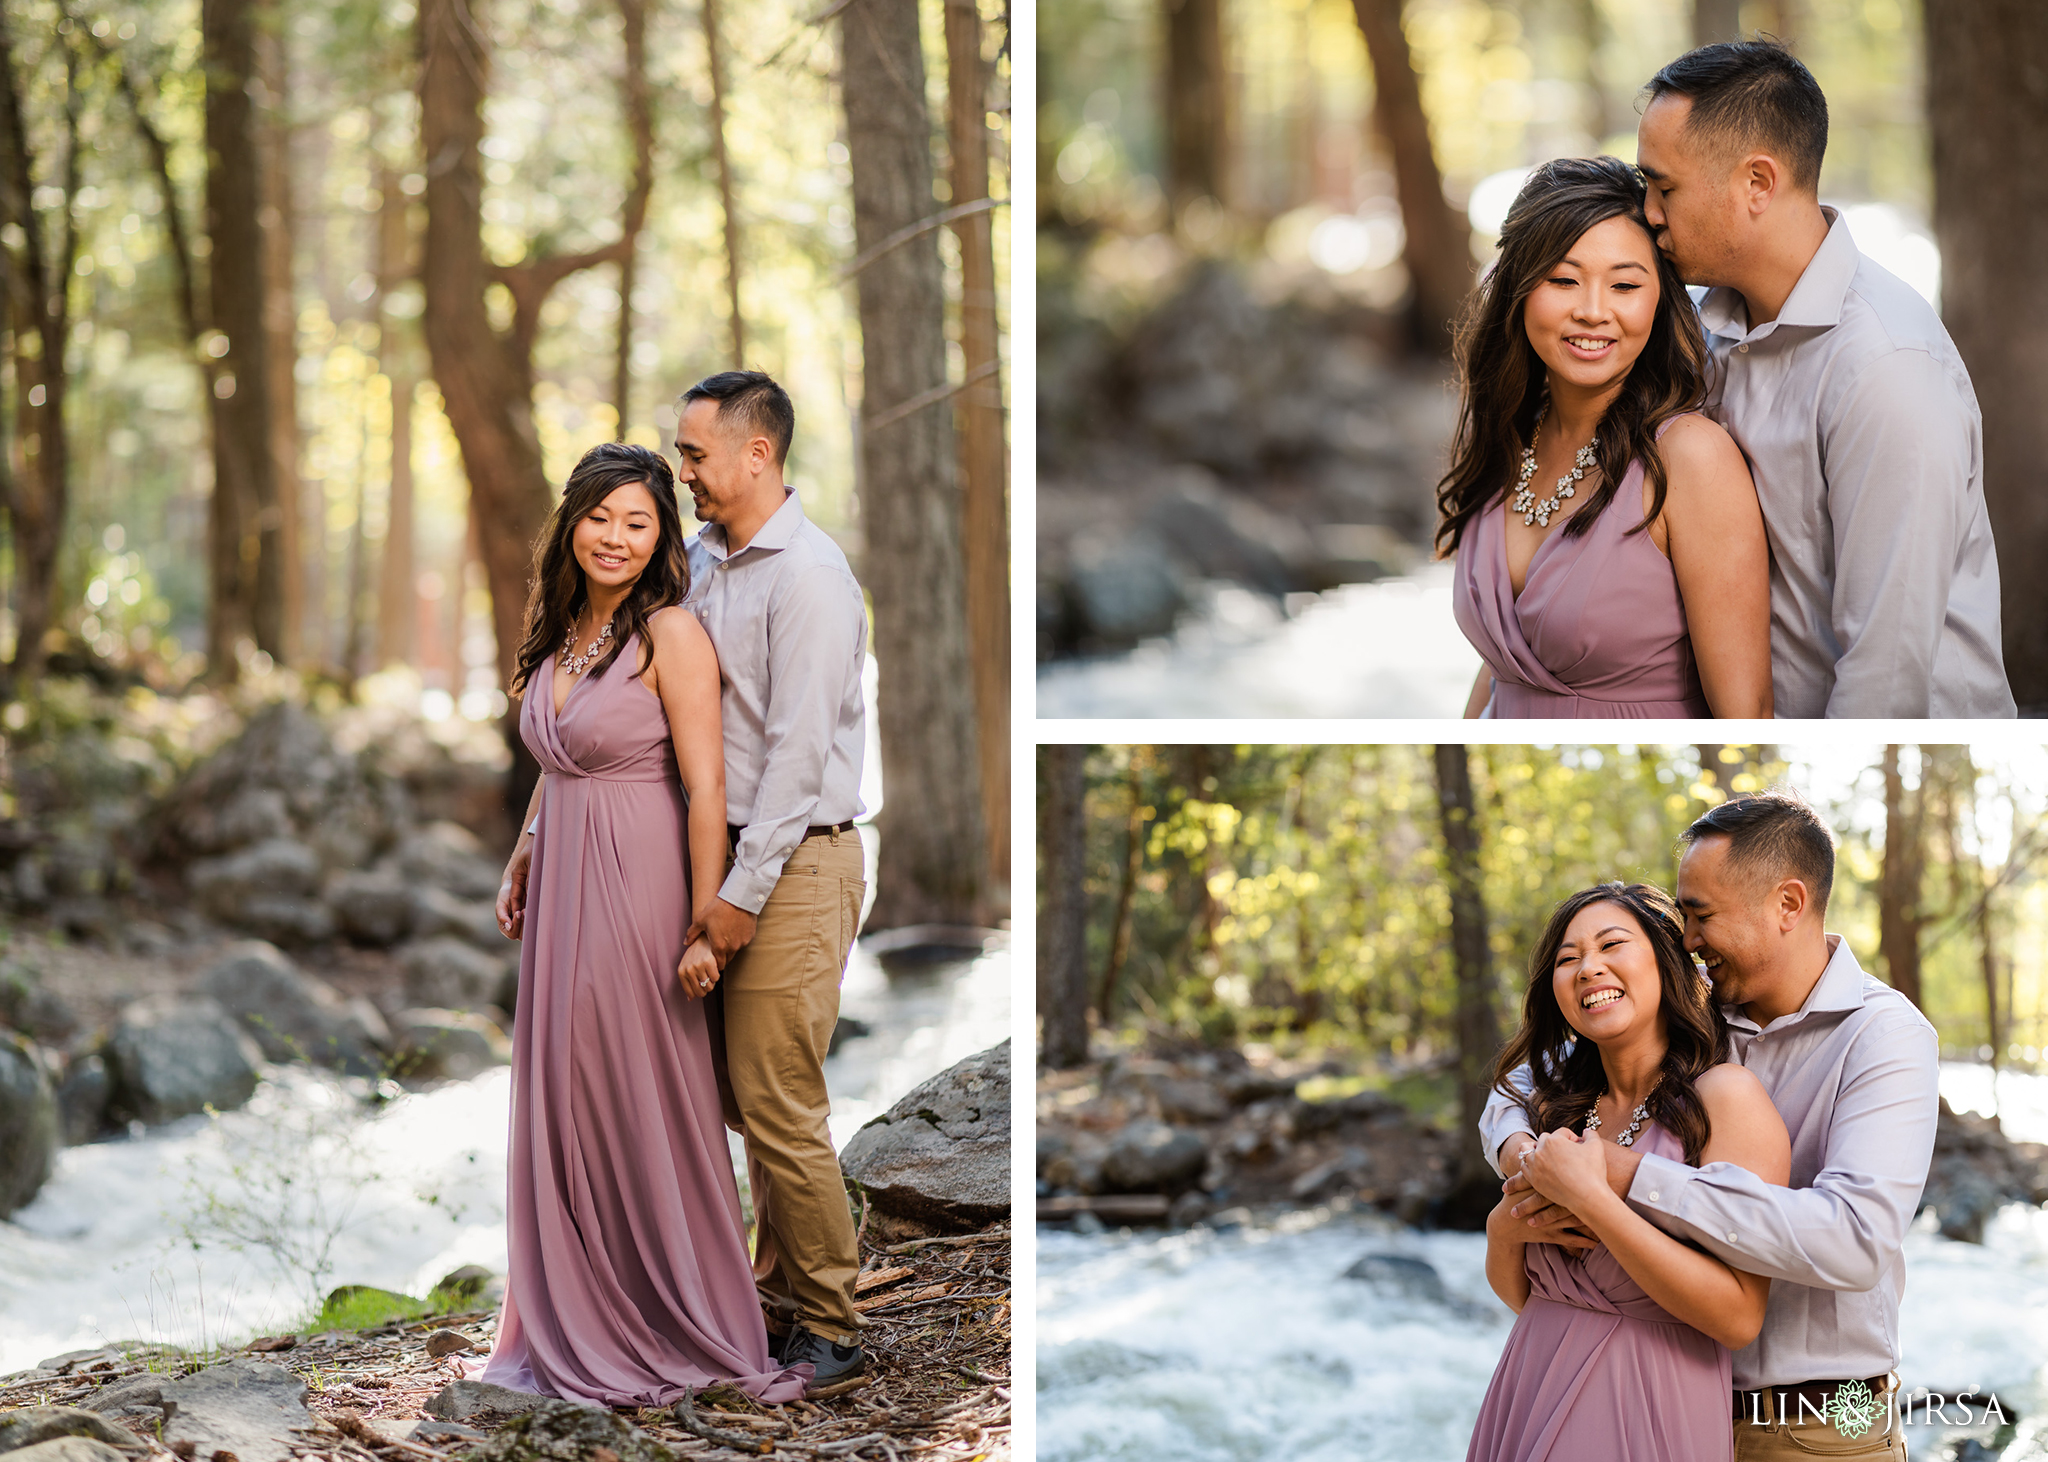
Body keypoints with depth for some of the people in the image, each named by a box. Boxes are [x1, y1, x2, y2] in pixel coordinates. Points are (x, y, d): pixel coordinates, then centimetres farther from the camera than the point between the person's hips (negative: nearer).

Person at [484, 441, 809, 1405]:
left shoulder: (671, 636, -12)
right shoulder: (562, 632, 11)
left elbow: (706, 790, -15)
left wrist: (704, 928, -18)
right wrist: (521, 864, 17)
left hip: (635, 890, -7)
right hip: (562, 892, 7)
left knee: (641, 1106, -1)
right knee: (563, 1102, 10)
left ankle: (682, 1331, 11)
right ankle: (579, 1319, 21)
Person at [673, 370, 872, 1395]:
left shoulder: (806, 575, -14)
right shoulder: (701, 561, 12)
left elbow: (799, 748, -18)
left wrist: (743, 891, -19)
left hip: (796, 863, -8)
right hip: (736, 853, 8)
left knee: (779, 1103, -7)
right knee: (757, 1093, 13)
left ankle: (828, 1331, 2)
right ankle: (779, 1289, 23)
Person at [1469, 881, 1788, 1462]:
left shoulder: (1724, 1095, -11)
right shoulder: (1556, 1109, 7)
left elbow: (1739, 1317, -20)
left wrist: (1588, 1196, -20)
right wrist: (1502, 1228, -6)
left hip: (1644, 1414, -6)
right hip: (1529, 1405, 6)